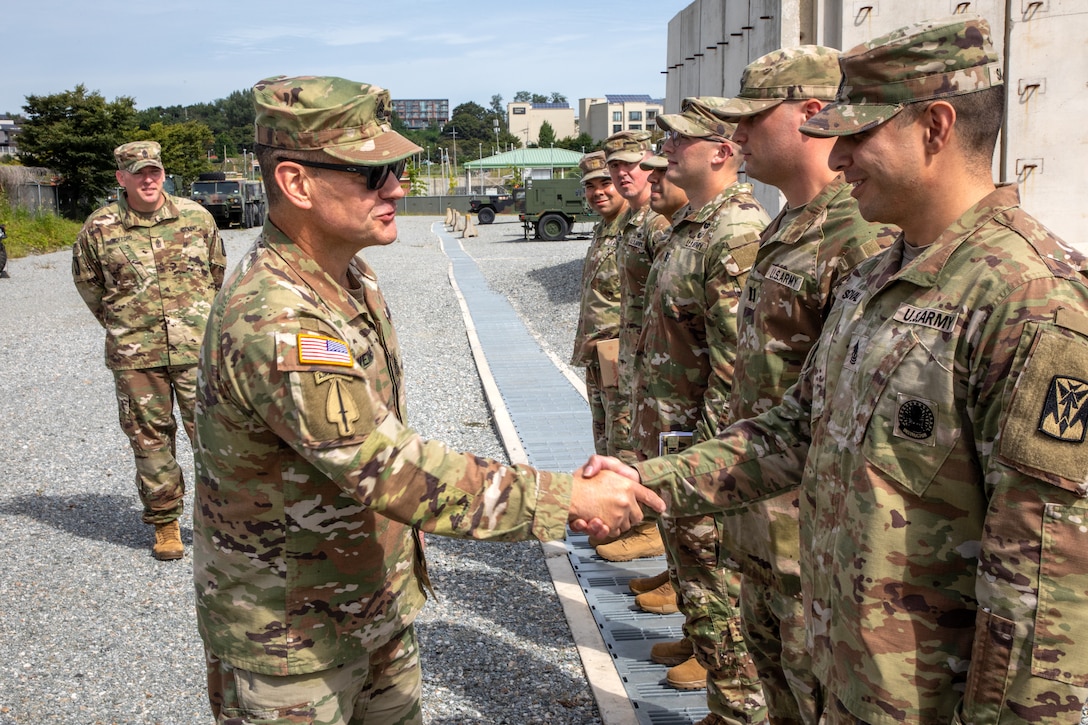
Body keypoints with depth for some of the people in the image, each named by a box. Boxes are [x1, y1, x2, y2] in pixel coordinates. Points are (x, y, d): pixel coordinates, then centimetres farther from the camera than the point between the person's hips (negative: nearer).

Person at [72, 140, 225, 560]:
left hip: (197, 348, 0)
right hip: (134, 356, 0)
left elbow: (218, 273, 17)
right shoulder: (99, 228, 0)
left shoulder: (196, 217, 3)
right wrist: (119, 324, 16)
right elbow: (86, 281, 16)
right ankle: (164, 524, 21)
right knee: (150, 438, 8)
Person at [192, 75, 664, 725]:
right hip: (291, 639, -8)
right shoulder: (274, 322, -31)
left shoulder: (353, 279, 1)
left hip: (377, 601, 8)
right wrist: (567, 500, -29)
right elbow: (394, 471, -33)